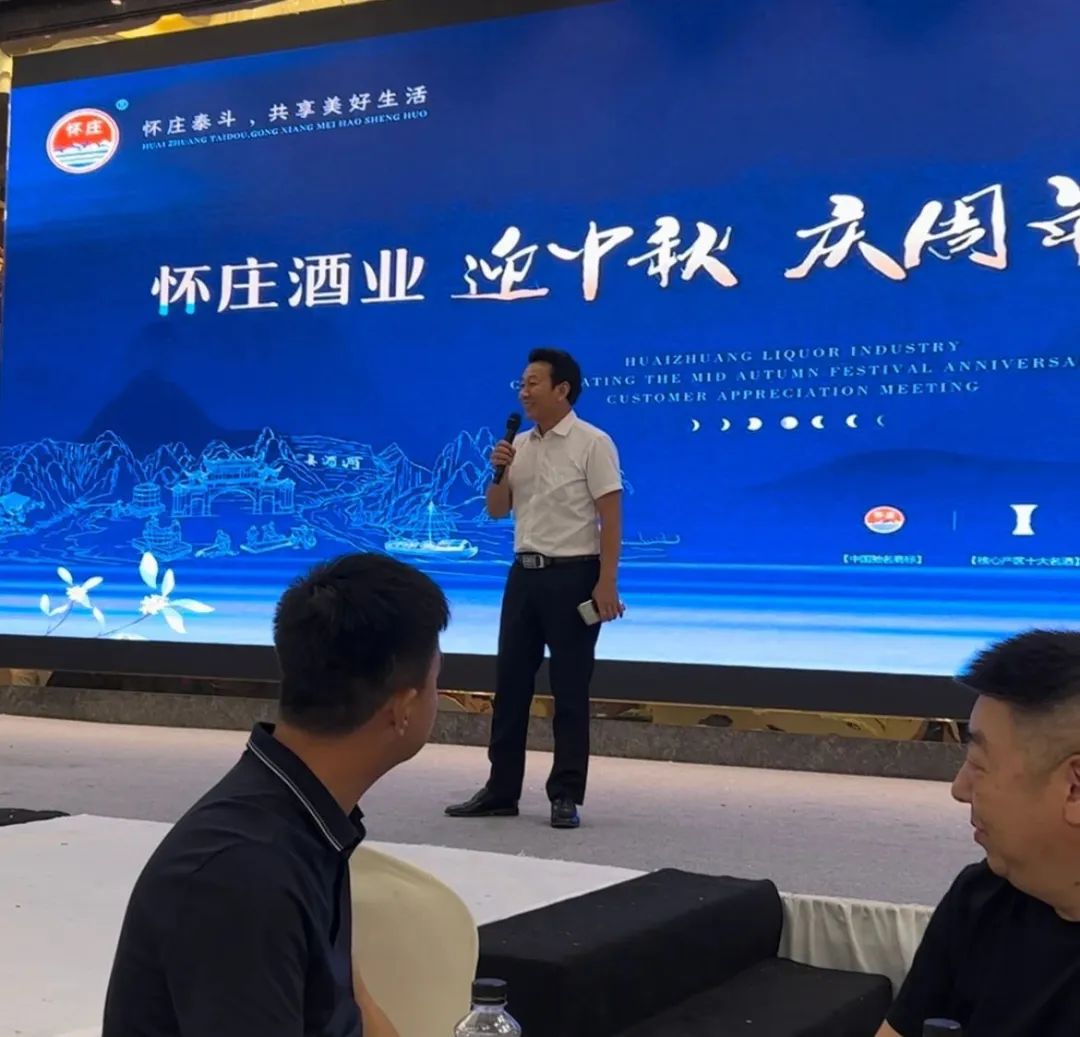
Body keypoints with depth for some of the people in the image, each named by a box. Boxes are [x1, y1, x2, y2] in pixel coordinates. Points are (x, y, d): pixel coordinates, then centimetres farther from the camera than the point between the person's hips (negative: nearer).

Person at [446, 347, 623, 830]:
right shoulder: (519, 445, 10)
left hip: (573, 575, -6)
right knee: (510, 682, 9)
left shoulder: (592, 443, -9)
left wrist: (606, 583, -19)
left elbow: (610, 517, -12)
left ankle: (566, 796, 9)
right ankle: (501, 790, 18)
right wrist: (498, 471, -5)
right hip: (525, 572, 7)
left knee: (569, 689, 0)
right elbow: (496, 511, 14)